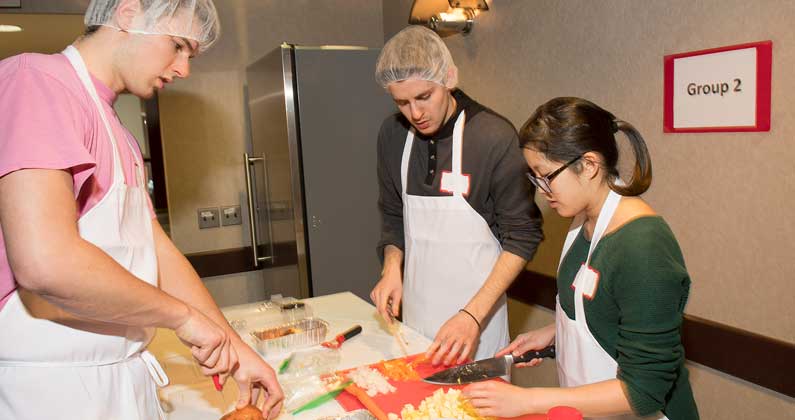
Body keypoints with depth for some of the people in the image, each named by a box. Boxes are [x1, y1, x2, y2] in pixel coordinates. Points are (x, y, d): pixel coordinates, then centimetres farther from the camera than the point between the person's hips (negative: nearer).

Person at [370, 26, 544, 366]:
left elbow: (523, 235, -14)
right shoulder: (392, 134, -1)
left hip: (478, 309, -4)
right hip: (415, 310, 5)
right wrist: (392, 267, -7)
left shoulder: (496, 137, -17)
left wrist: (473, 315, -21)